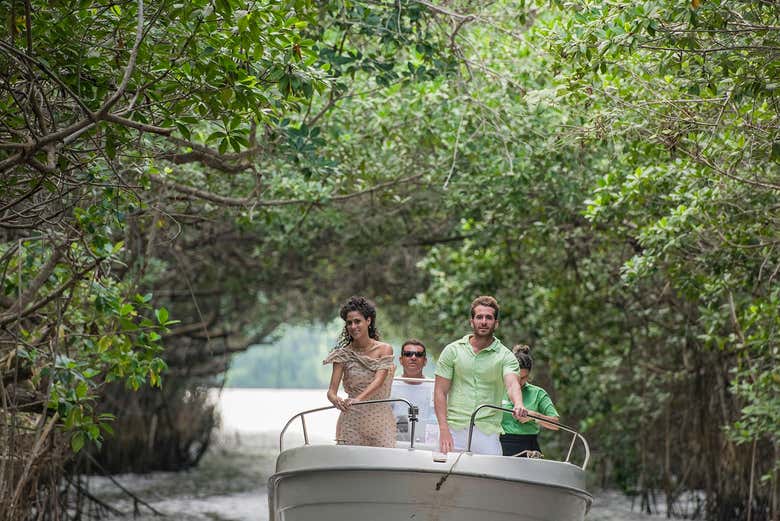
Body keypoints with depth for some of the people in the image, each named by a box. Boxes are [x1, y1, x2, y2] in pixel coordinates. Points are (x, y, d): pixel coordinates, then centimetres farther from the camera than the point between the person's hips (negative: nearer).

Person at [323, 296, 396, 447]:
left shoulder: (384, 349, 1)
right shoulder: (343, 354, 3)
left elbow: (378, 381, -14)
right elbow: (331, 390, -4)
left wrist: (357, 399, -31)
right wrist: (336, 400, -28)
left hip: (380, 421, 0)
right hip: (352, 421, 0)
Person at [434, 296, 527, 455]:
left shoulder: (505, 356, 4)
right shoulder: (452, 351, 6)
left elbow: (512, 384, -15)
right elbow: (440, 392, 4)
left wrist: (518, 405, -38)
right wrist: (444, 430, -8)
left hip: (488, 434, 0)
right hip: (455, 430, 0)